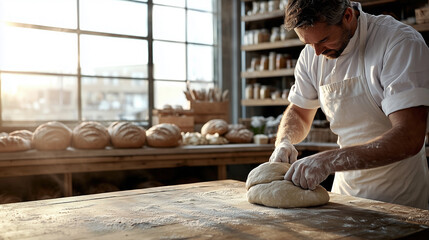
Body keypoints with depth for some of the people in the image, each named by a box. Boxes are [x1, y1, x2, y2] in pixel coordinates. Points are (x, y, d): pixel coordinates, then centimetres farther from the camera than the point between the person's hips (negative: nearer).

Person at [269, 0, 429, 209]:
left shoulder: (402, 43, -18)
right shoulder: (311, 54, -1)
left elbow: (409, 139, -28)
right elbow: (299, 112, 13)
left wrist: (329, 161, -35)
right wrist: (284, 142, -9)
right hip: (344, 188, 2)